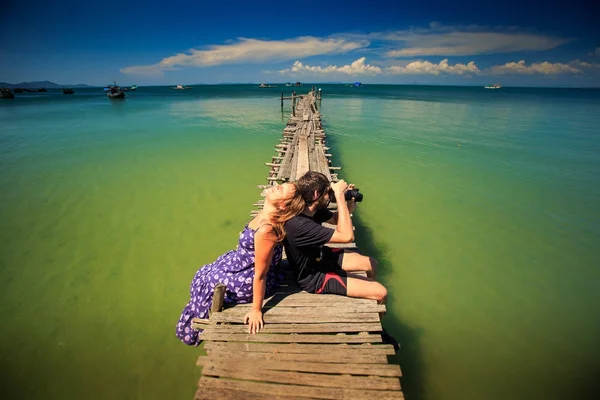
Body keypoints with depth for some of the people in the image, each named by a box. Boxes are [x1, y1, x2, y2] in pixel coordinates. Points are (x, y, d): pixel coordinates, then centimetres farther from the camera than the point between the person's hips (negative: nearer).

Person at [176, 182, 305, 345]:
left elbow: (260, 275, -29)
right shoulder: (267, 215, -13)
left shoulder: (265, 230, -38)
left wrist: (256, 310, -19)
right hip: (244, 263, 8)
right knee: (206, 274, 26)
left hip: (250, 281, -8)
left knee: (205, 282, 15)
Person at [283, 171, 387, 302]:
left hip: (322, 257, 9)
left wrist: (349, 204, -12)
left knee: (371, 264, 16)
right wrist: (339, 194, -34)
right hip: (316, 277, -8)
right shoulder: (299, 225, -38)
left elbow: (335, 219, 10)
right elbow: (347, 236, -38)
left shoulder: (312, 208, -10)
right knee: (380, 293, -7)